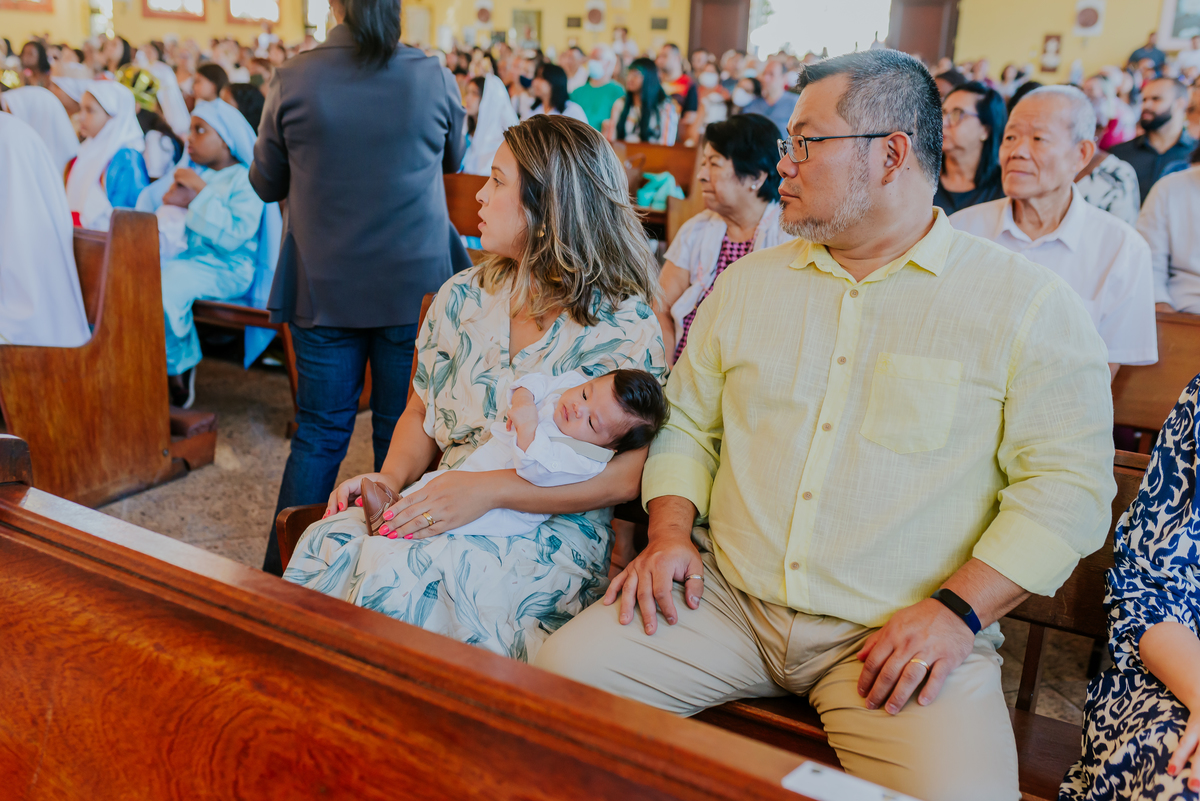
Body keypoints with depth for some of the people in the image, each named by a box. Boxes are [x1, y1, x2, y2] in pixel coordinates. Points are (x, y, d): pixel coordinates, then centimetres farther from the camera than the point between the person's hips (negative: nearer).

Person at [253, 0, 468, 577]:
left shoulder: (292, 81, -6)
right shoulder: (435, 78, -5)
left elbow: (266, 184, 6)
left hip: (324, 288, 0)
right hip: (418, 284, 0)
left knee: (319, 432, 11)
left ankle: (282, 577, 18)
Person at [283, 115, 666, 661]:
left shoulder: (624, 324, -8)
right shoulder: (464, 297, 10)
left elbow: (624, 477, -14)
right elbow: (421, 413, 19)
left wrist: (488, 490, -22)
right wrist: (391, 479, -2)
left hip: (553, 532, -5)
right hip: (447, 508, 5)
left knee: (405, 577, -32)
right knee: (328, 545, -23)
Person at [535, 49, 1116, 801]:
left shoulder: (1029, 302, -2)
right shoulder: (749, 282, 13)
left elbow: (1070, 484, -5)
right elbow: (687, 423, 15)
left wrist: (957, 609, -16)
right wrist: (670, 533, -1)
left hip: (903, 633, -3)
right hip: (727, 599, 4)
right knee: (560, 674, -13)